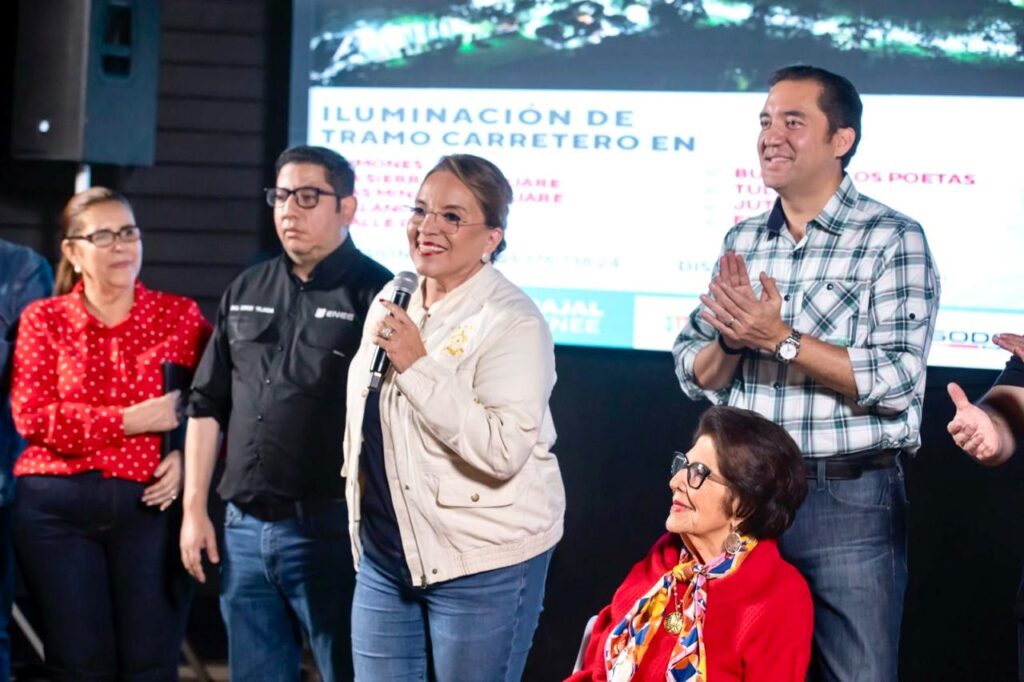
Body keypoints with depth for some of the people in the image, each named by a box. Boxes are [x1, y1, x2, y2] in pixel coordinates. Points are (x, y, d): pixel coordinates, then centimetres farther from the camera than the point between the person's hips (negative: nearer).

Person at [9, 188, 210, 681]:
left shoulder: (180, 316, 6)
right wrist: (132, 420, -14)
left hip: (152, 506, 0)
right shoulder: (43, 319, 5)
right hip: (57, 508, 0)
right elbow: (32, 417, -6)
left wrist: (189, 457, -15)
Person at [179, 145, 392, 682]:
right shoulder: (245, 292, 13)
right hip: (244, 529, 6)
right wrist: (194, 510, 11)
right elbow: (207, 406, 16)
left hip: (328, 532, -6)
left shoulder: (375, 293, -6)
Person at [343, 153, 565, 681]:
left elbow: (503, 450, -27)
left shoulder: (512, 322, -14)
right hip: (384, 557, 7)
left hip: (484, 565, -7)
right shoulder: (392, 302, 10)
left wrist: (418, 367, -26)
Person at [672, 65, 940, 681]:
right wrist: (730, 341, -12)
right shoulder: (742, 241, 10)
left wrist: (780, 339, -21)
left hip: (850, 500, -5)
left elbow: (898, 381, -17)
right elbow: (694, 375, 9)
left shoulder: (892, 239, -7)